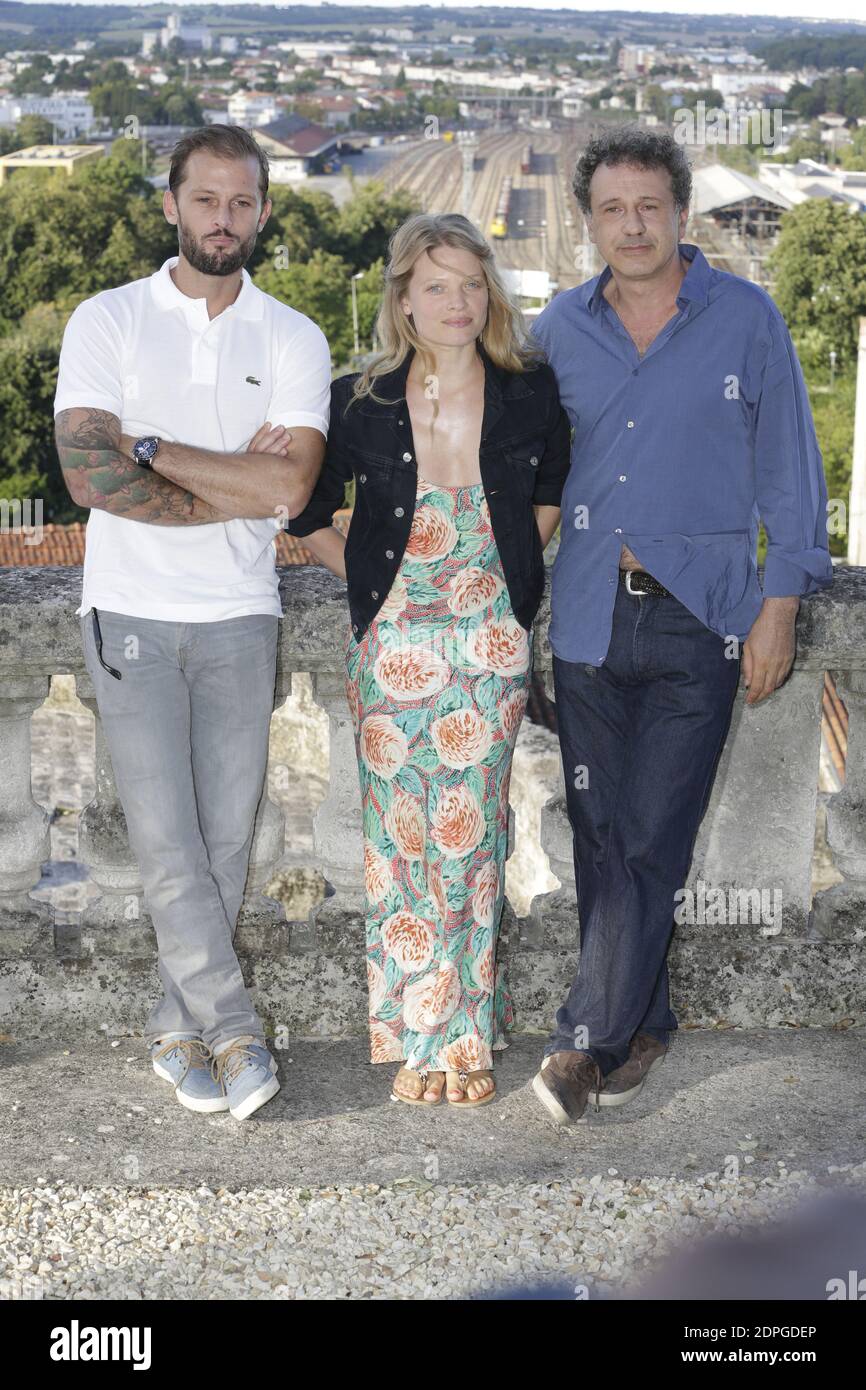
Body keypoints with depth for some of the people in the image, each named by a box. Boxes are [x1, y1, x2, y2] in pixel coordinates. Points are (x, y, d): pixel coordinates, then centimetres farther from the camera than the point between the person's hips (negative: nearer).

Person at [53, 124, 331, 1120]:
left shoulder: (292, 339, 5)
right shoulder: (107, 321, 1)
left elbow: (288, 488, -10)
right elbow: (91, 477, -13)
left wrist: (155, 451, -11)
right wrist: (239, 485, -10)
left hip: (241, 617, 2)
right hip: (131, 614, -2)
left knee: (227, 838, 5)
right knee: (166, 839, -7)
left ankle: (178, 1029, 19)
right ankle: (234, 1028, 4)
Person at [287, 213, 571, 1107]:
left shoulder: (530, 394, -3)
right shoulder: (360, 405, -5)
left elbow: (553, 488, 17)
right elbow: (305, 511, 10)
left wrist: (518, 567, 10)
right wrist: (367, 577, 4)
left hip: (492, 641, 0)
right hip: (393, 643, 0)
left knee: (470, 832, 3)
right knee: (401, 831, 4)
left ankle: (469, 1034, 17)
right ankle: (416, 1038, 17)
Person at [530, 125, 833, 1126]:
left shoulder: (746, 319, 1)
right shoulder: (559, 330, 8)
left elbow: (789, 472, 3)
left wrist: (779, 606, -3)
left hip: (699, 618, -3)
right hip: (589, 616, 3)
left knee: (652, 842, -6)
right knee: (602, 838, 6)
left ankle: (586, 1039, 3)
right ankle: (642, 1025, 21)